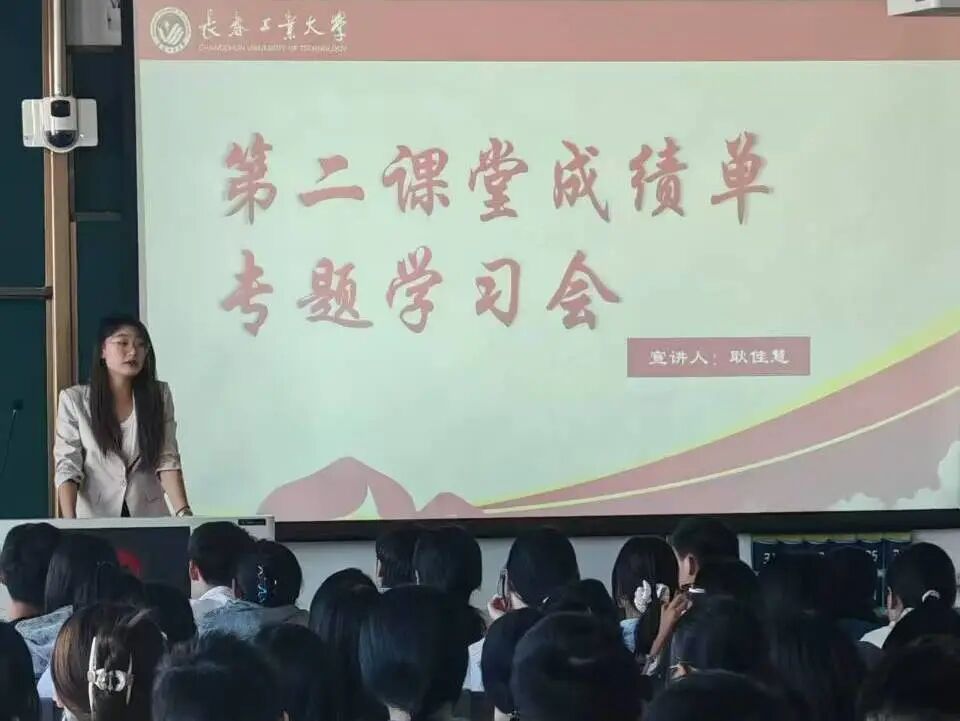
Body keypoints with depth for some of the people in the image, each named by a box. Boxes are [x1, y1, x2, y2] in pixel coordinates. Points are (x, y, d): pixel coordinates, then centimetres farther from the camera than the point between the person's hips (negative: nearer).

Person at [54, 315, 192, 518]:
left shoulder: (159, 395, 7)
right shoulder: (74, 400, 2)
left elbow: (167, 461, 1)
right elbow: (67, 466, -4)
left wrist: (183, 513, -14)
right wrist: (70, 524, -19)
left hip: (149, 517, 1)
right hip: (95, 518, -1)